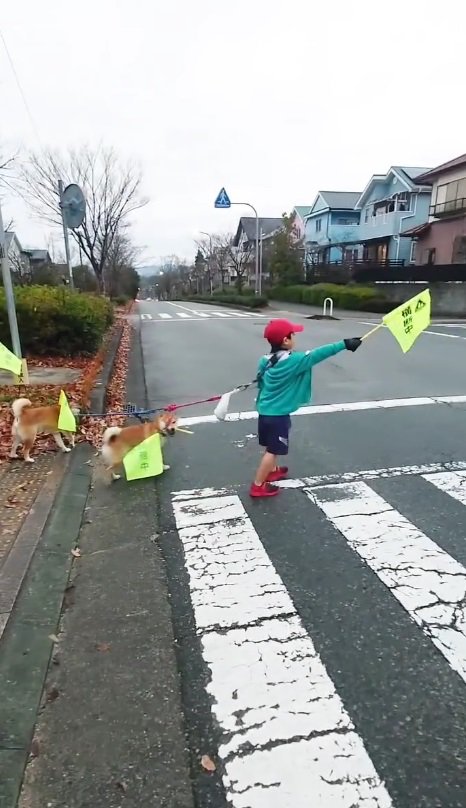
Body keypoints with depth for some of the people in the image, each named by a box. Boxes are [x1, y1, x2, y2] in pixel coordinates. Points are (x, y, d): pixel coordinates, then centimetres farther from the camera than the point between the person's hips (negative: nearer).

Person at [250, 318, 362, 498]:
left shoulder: (265, 361, 3)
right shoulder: (294, 361, -20)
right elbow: (318, 354, -22)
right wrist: (344, 344, -20)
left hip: (265, 410, 8)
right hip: (278, 414, -8)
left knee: (272, 447, 26)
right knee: (273, 450, 1)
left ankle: (272, 471, 46)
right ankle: (258, 485, 6)